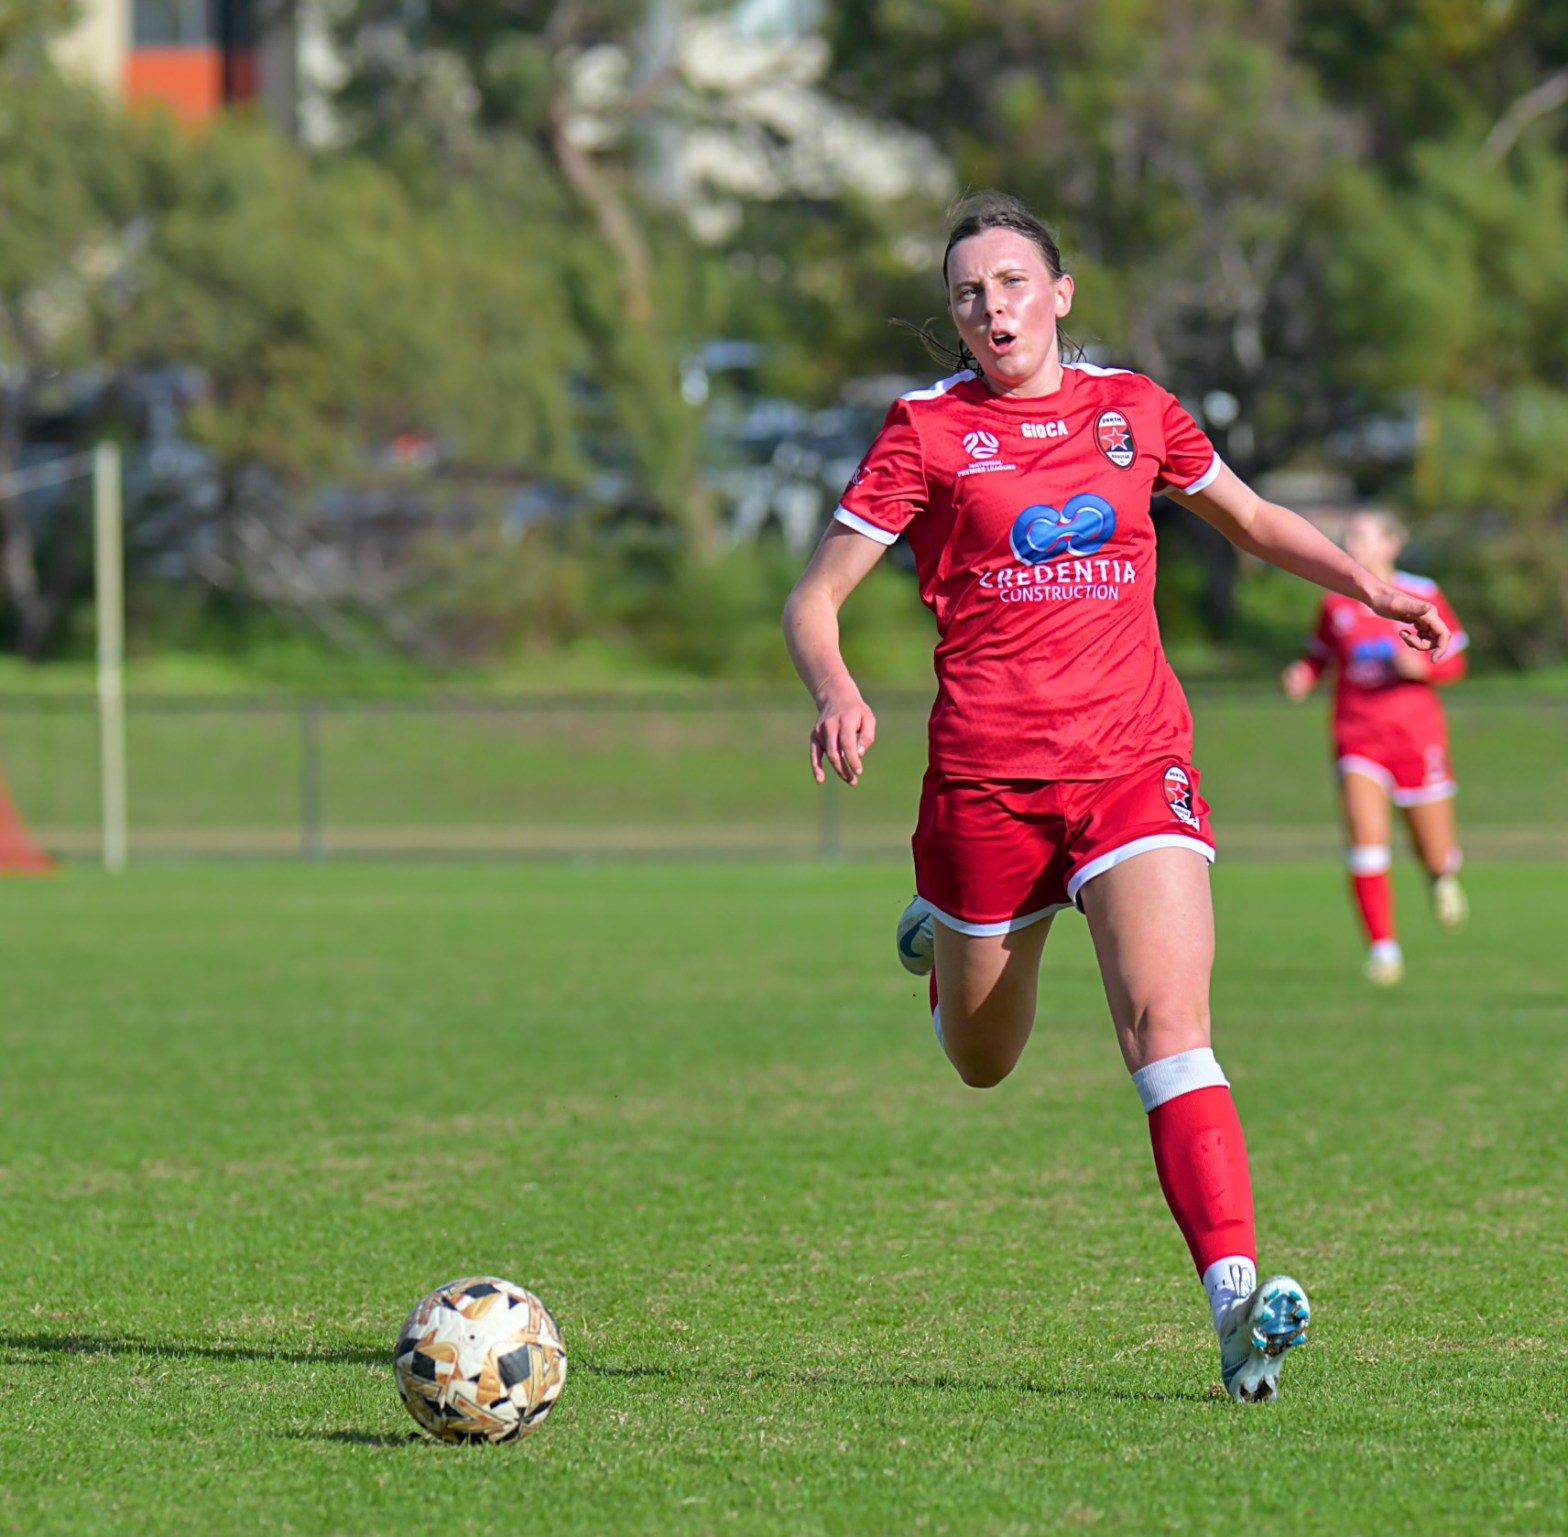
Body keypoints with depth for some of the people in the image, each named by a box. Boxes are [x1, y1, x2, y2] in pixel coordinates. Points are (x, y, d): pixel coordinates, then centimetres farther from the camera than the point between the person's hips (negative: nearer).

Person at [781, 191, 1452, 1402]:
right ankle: (942, 941, 50)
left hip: (1135, 764, 1)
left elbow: (1250, 519, 27)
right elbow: (815, 597, 0)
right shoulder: (928, 430, 0)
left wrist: (1367, 586, 12)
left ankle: (1236, 1295, -28)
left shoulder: (1133, 409, 9)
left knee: (1168, 1027, -18)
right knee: (983, 1063, 14)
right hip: (986, 777, -1)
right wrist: (837, 693, -21)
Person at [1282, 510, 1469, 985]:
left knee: (1435, 853, 8)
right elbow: (1319, 655, 15)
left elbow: (1454, 662, 3)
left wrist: (1421, 665, -17)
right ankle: (1383, 948, -11)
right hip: (1358, 738, 1)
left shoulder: (1422, 596, -2)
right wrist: (1303, 676, -7)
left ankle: (1443, 876, 47)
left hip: (1416, 737, -1)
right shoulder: (1336, 603, 3)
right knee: (1365, 838, -17)